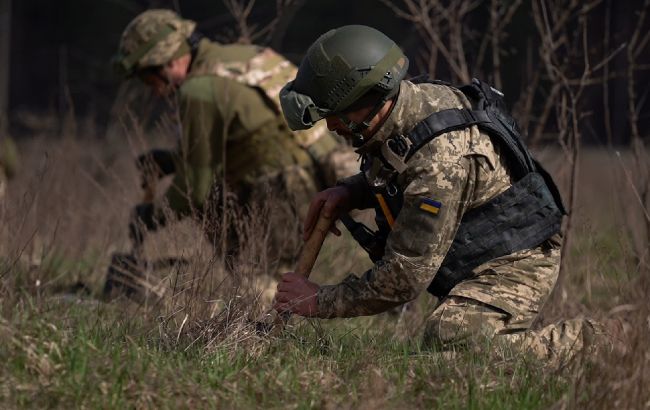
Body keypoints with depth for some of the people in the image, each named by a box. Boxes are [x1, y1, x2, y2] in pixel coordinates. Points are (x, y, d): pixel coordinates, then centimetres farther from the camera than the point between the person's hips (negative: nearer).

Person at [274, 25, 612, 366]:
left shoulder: (441, 161, -34)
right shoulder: (410, 98, -5)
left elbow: (403, 279, -29)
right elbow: (394, 172, 20)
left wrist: (319, 302, -18)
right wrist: (347, 191, -1)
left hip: (514, 264, -10)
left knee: (450, 338, -32)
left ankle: (578, 342, -14)